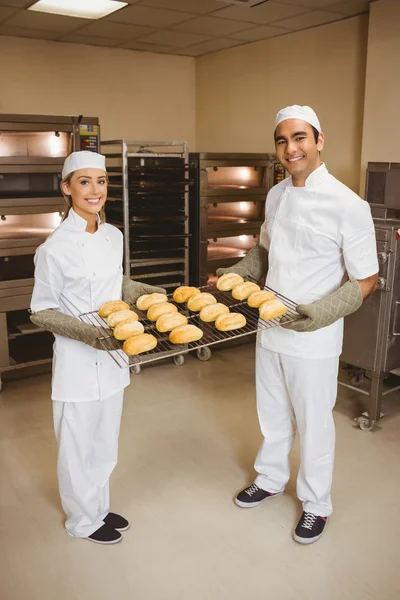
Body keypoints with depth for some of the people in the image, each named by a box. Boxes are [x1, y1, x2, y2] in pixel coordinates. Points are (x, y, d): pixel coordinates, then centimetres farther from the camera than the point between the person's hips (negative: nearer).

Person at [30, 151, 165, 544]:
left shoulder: (113, 236, 2)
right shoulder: (55, 248, -18)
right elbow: (41, 311, -12)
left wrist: (152, 294, 1)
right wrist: (85, 331, -26)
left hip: (112, 357, 6)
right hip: (77, 361, -6)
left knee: (105, 440, 21)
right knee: (78, 445, 12)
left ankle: (99, 506, 42)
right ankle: (83, 519, 35)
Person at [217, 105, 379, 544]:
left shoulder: (347, 205, -18)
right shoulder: (276, 195, 3)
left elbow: (365, 280, -14)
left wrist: (325, 310, -29)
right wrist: (234, 275, 1)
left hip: (313, 339, -6)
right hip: (270, 330, 6)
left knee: (314, 424, 12)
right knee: (272, 415, 22)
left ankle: (316, 504, 36)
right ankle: (270, 479, 47)